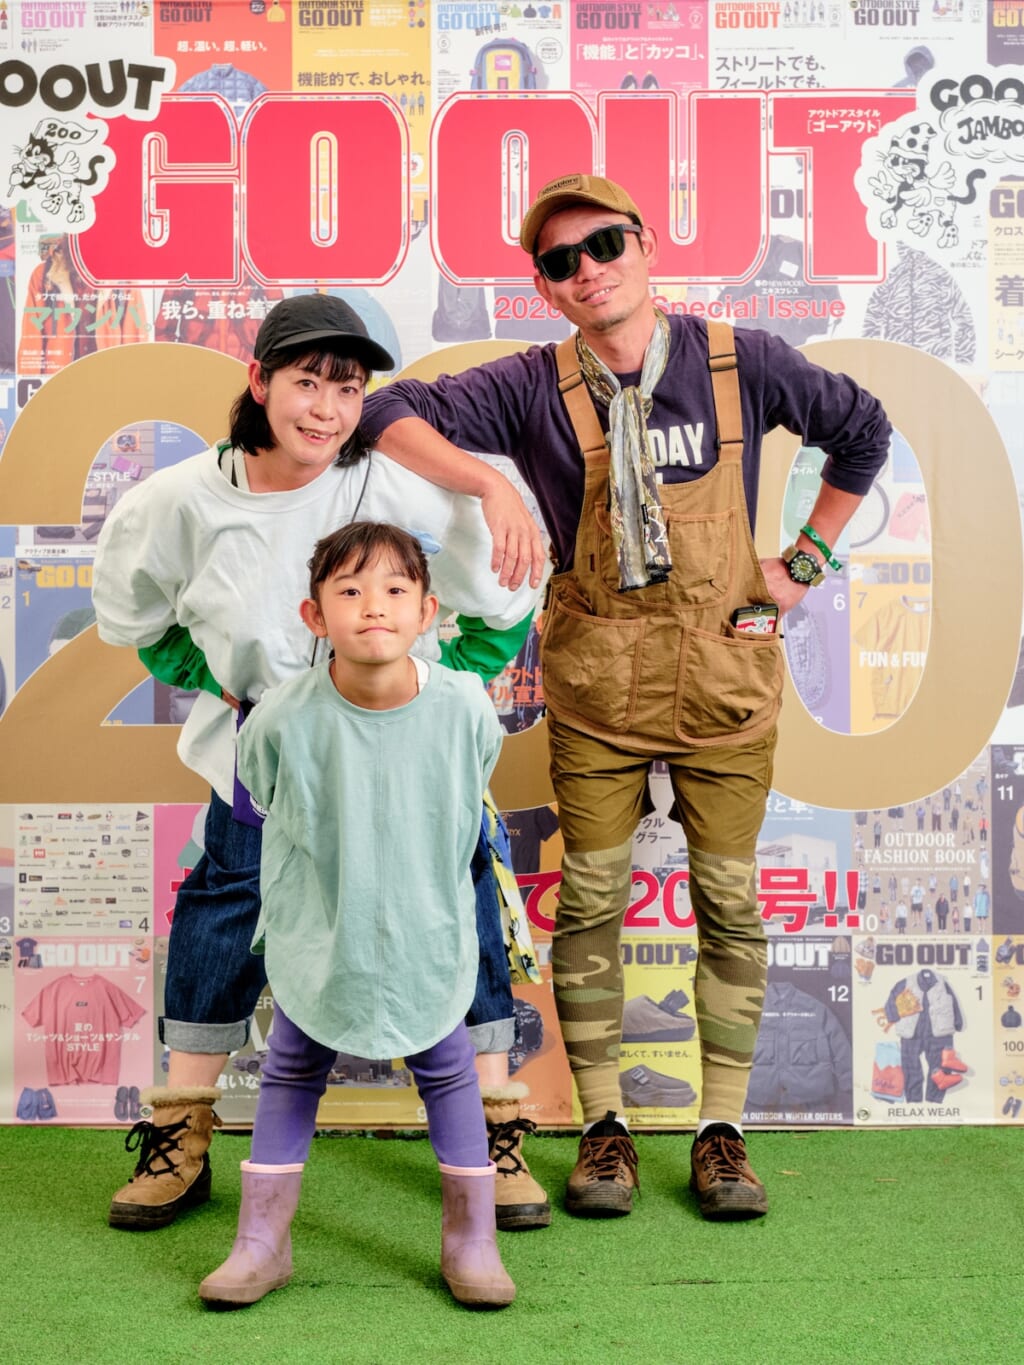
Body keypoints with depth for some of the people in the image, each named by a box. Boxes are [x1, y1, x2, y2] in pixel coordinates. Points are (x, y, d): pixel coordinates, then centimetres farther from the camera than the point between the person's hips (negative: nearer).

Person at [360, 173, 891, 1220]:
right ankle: (604, 1125, 19)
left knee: (728, 897, 5)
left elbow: (861, 429, 15)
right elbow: (392, 414, -8)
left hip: (724, 671, 1)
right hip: (595, 682, 0)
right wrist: (487, 484, -24)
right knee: (589, 899, 3)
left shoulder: (739, 363, 0)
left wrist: (805, 560, 9)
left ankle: (721, 1131, 19)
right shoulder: (535, 385, -3)